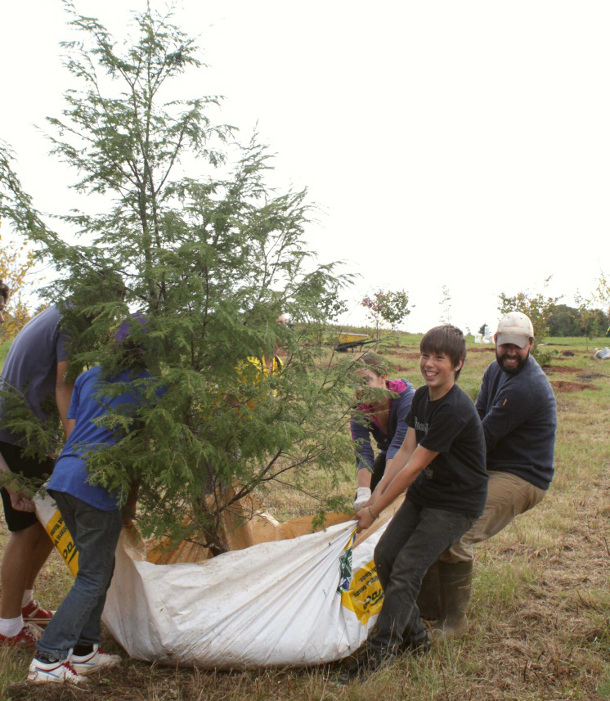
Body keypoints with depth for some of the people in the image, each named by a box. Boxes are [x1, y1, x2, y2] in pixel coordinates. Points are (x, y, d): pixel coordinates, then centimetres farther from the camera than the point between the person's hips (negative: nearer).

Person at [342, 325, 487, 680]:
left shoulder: (455, 410, -27)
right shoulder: (422, 397, 2)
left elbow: (415, 466, -24)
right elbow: (405, 451, 2)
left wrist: (374, 511, -18)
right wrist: (376, 494, -7)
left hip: (456, 504, -8)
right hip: (423, 494, 8)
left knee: (406, 570, -10)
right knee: (385, 555, 5)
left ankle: (380, 650, 3)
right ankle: (415, 635, 22)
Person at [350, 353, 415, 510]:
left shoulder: (407, 399, -36)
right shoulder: (359, 413, -22)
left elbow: (398, 445, -46)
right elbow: (363, 454, -33)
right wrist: (363, 493, -50)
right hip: (387, 454, 4)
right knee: (361, 503, -5)